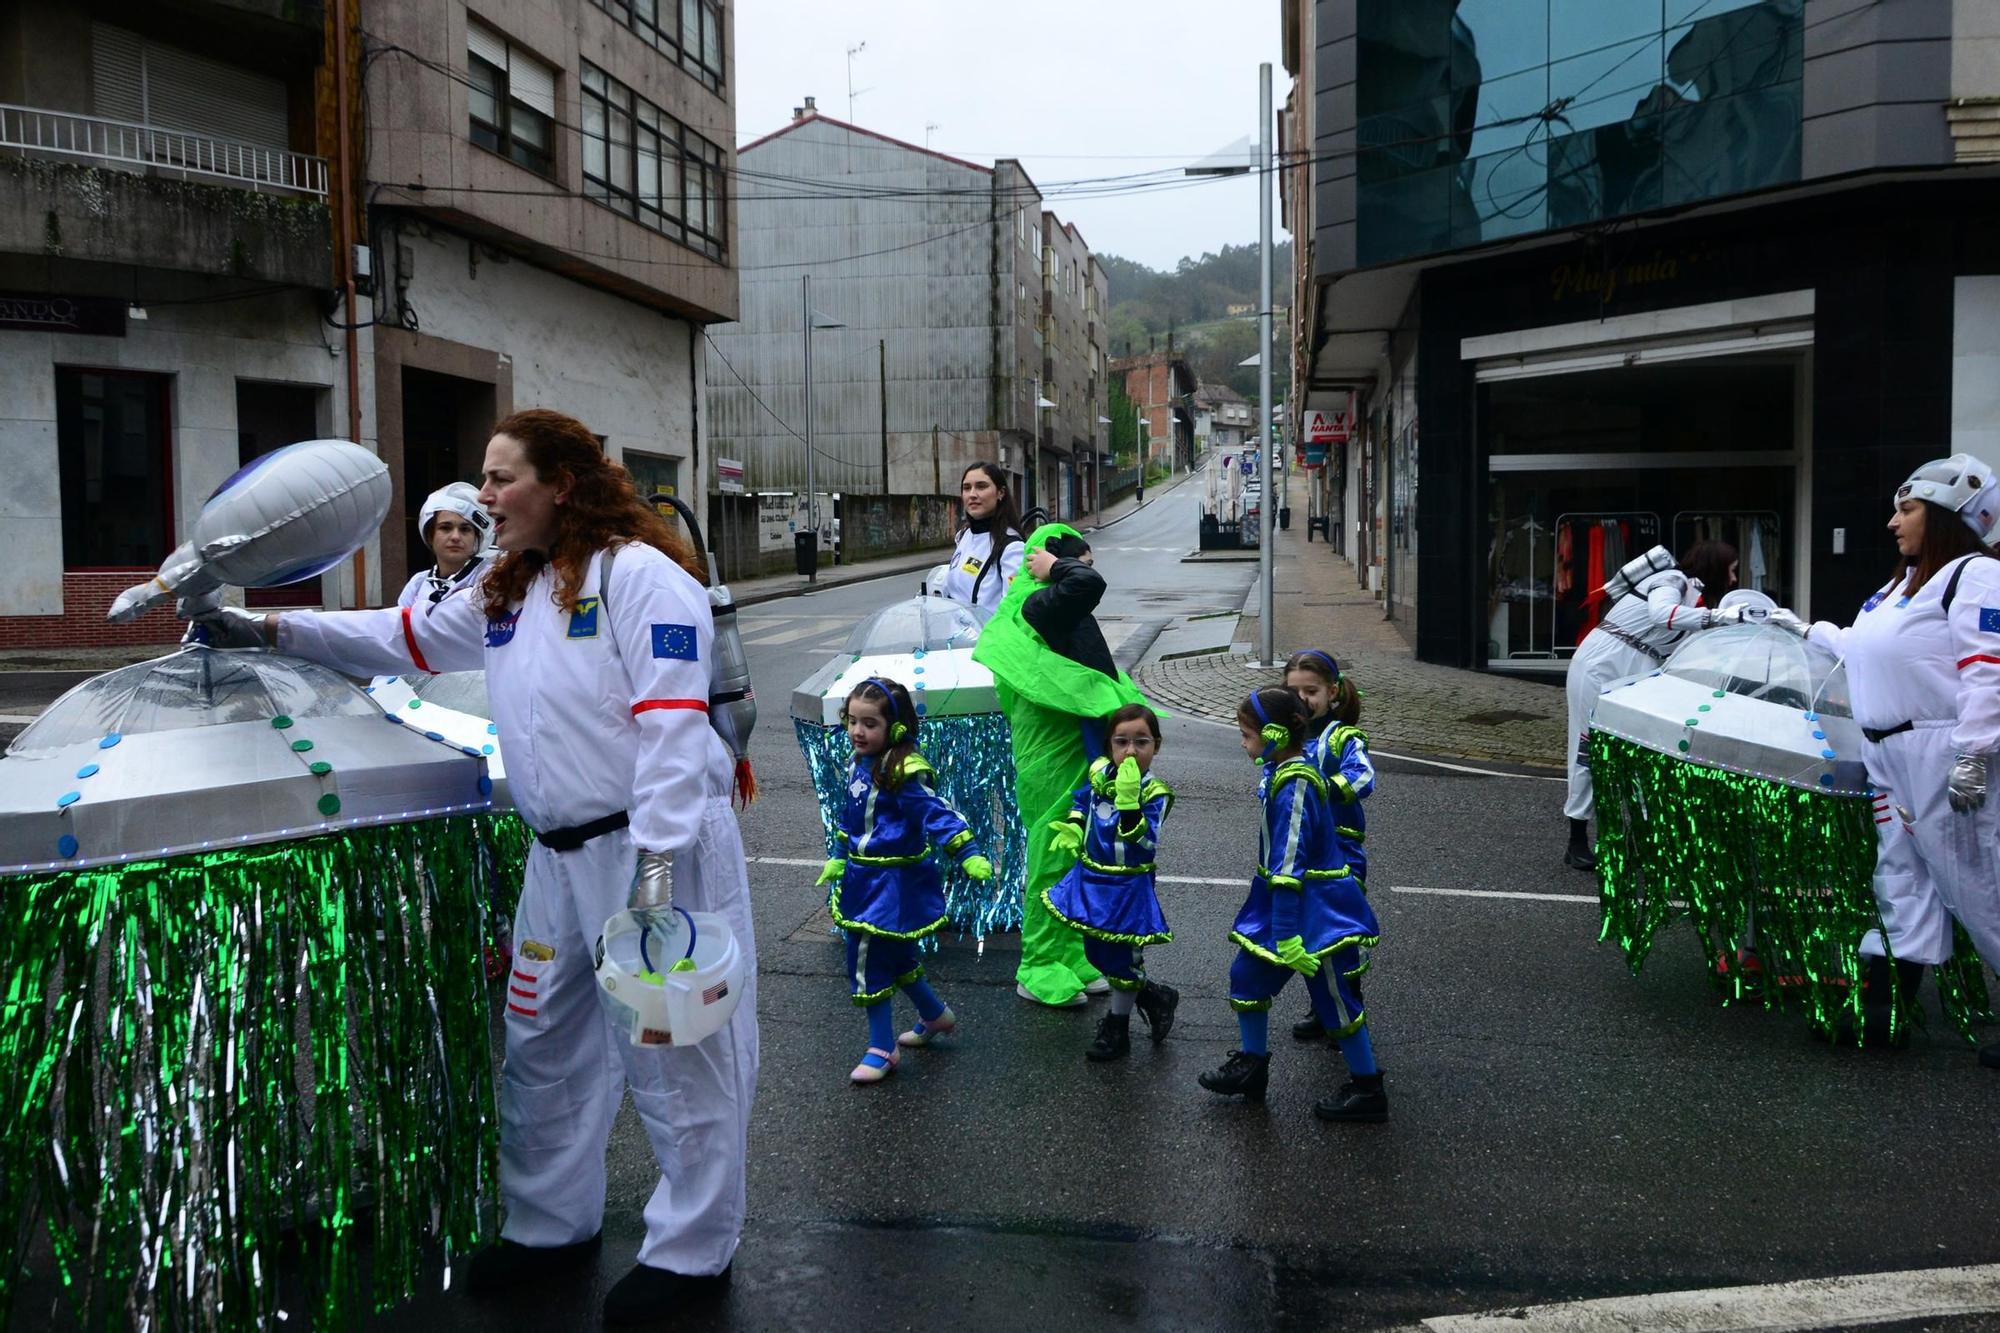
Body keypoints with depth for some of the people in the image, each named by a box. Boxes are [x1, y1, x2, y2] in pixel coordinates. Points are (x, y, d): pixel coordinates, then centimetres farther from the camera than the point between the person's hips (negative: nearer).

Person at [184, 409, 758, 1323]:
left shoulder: (638, 573, -14)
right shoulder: (502, 593, 16)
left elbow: (671, 723, -20)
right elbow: (405, 639, 23)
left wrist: (656, 862, -25)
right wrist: (265, 630, 18)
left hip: (657, 846, -9)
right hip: (560, 857, 9)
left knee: (672, 1051, 1)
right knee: (543, 1046, 18)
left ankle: (692, 1250, 16)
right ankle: (552, 1224, 35)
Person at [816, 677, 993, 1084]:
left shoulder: (903, 774, -21)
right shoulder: (860, 765, 6)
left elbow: (937, 815, -28)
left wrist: (969, 855, -38)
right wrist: (840, 859, 28)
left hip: (893, 882, -9)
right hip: (864, 878, 9)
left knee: (869, 960, -6)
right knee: (894, 957, 23)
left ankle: (882, 1049, 9)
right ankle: (935, 1014, 45)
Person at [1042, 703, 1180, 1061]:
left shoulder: (1154, 793, -20)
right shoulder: (1099, 774, -4)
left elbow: (1144, 843, -31)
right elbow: (1082, 800, 19)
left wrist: (1129, 800, -40)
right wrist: (1071, 828, 2)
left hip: (1127, 887, -6)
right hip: (1091, 879, 6)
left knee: (1121, 958, 7)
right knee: (1096, 953, 18)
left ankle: (1116, 1029, 28)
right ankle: (1154, 997, 40)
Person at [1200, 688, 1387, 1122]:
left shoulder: (1292, 788, -24)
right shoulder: (1287, 771, 6)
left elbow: (1288, 868, -27)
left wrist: (1287, 935, -27)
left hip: (1318, 910, -10)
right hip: (1284, 903, 10)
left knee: (1335, 997, 2)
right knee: (1248, 973, 15)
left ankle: (1368, 1091, 15)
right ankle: (1252, 1066, 29)